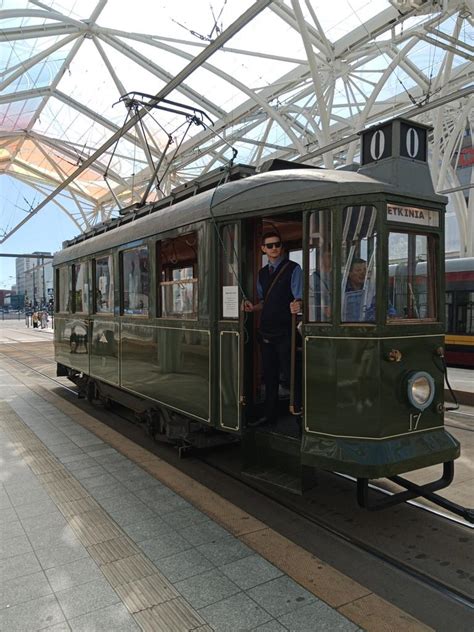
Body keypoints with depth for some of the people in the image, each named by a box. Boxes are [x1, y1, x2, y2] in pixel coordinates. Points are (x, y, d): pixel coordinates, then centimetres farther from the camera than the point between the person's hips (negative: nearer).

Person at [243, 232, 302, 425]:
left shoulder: (293, 269, -6)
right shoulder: (262, 273, 14)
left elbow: (299, 297, -14)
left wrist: (297, 305, -36)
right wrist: (253, 307, 3)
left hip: (285, 331, -7)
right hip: (266, 331, 7)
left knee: (289, 375, -5)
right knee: (269, 374, 15)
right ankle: (270, 414, 28)